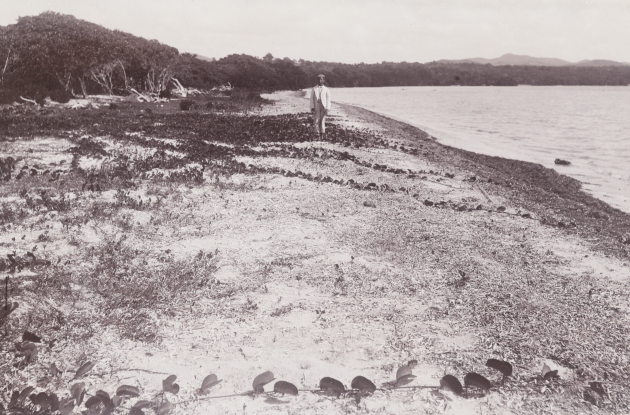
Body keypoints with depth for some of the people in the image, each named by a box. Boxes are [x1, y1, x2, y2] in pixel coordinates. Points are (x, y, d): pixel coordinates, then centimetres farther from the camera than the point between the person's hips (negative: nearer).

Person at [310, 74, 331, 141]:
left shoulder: (326, 89, 6)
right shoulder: (314, 89, 7)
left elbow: (328, 99, 4)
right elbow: (312, 98, 5)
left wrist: (327, 109, -5)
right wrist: (312, 107, -4)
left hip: (323, 107, -1)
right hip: (316, 107, 1)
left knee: (323, 120, -2)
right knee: (316, 120, -4)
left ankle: (322, 133, 8)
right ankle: (318, 133, 5)